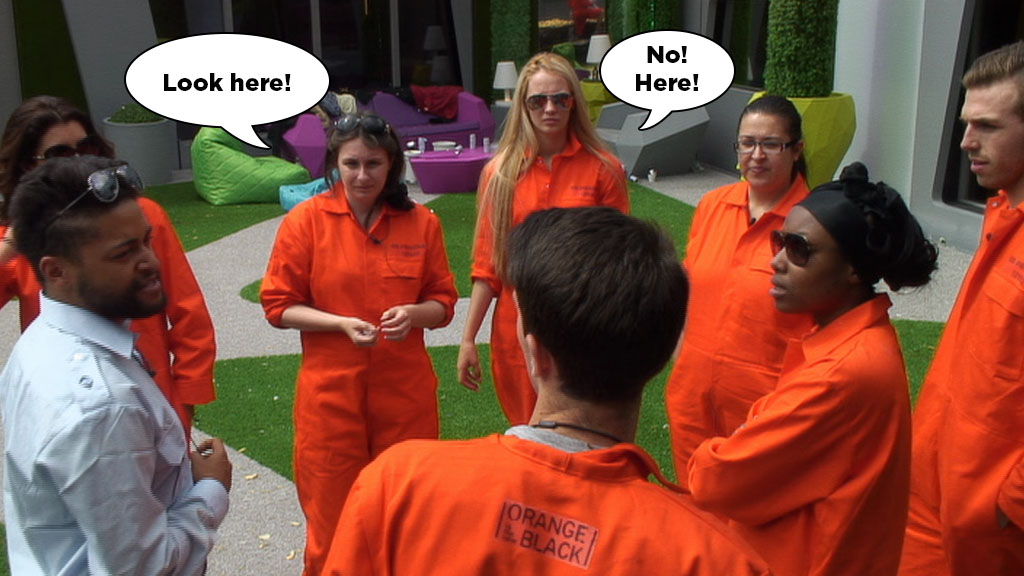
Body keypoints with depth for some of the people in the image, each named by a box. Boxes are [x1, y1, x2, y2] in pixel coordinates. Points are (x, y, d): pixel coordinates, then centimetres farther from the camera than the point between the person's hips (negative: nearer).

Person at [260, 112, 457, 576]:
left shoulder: (421, 223, 0)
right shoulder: (306, 220, -5)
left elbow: (443, 301, 6)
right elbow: (279, 305, -3)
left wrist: (414, 313, -16)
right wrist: (342, 323, -17)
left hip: (405, 386, 2)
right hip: (330, 388, -2)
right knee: (333, 508, 11)